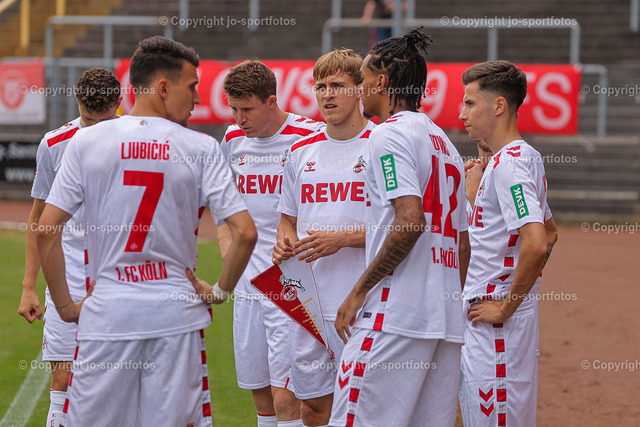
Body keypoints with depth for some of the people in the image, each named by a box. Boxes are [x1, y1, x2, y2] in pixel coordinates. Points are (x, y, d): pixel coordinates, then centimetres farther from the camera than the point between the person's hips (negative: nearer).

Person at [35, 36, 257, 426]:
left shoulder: (86, 142, 2)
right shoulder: (202, 149, -1)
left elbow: (46, 231, -2)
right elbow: (245, 233, -7)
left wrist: (65, 306, 7)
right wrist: (220, 291, 8)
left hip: (107, 313, 0)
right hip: (177, 313, 0)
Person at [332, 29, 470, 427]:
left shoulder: (390, 135, -6)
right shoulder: (445, 143, 22)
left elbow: (411, 221, -19)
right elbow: (463, 243, 22)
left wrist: (360, 291, -14)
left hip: (396, 314, -9)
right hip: (447, 322, 9)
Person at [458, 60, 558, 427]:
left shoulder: (509, 165, -17)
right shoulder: (528, 159, 15)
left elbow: (536, 244, -28)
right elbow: (550, 234, 28)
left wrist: (506, 306, -20)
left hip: (499, 326, -10)